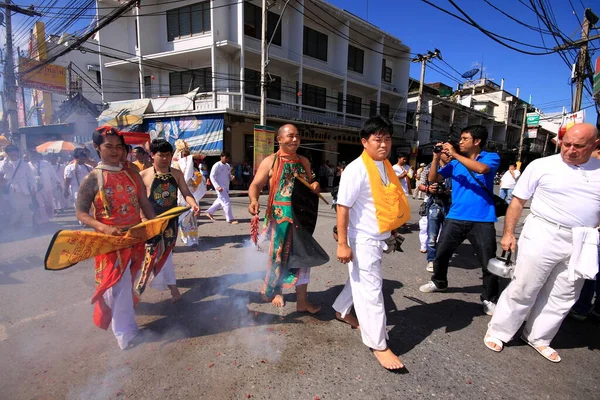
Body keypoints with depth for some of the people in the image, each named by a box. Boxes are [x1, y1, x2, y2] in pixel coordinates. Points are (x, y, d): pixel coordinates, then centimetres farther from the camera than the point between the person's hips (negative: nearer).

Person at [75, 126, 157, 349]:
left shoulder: (132, 174, 3)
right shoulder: (92, 179, -9)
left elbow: (144, 203, 3)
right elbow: (81, 213, -9)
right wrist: (104, 228, -26)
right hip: (111, 241, -4)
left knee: (128, 283, 20)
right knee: (118, 285, 0)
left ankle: (119, 319, 46)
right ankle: (126, 333, 13)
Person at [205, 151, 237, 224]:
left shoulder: (227, 166, 11)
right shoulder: (217, 165, -11)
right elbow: (212, 176, -13)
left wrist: (231, 177, -5)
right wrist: (217, 186, -22)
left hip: (226, 187, 8)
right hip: (220, 187, -8)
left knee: (220, 201, 19)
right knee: (227, 202, -10)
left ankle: (209, 212, 36)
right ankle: (230, 219, -3)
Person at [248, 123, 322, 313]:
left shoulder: (304, 161, 10)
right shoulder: (270, 161, -5)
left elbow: (309, 184, 21)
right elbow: (255, 185, -10)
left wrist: (315, 186, -3)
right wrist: (254, 201, -30)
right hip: (279, 216, -4)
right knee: (278, 255, 11)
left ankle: (302, 301, 23)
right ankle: (275, 290, 37)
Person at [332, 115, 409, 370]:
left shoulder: (386, 167, 7)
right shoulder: (356, 169, -19)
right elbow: (343, 207, -20)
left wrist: (391, 232, 17)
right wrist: (342, 244, -20)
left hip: (379, 238, 8)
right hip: (363, 240, -8)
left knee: (361, 281, 23)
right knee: (371, 290, 1)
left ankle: (342, 311, 46)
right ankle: (379, 345, 17)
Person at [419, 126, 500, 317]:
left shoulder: (491, 157, -1)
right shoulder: (455, 162, 9)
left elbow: (481, 169, -24)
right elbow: (433, 178, 6)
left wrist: (455, 154, -20)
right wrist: (437, 157, -5)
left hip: (482, 220, -3)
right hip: (455, 217, 3)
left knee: (488, 263, 4)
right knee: (440, 253, 10)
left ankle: (490, 299, 24)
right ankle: (439, 282, 34)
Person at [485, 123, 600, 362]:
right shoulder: (542, 166, -5)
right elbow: (518, 200, -2)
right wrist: (508, 233, -6)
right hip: (543, 235, -4)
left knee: (562, 297, 14)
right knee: (522, 289, 2)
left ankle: (538, 338, 32)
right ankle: (498, 332, 18)